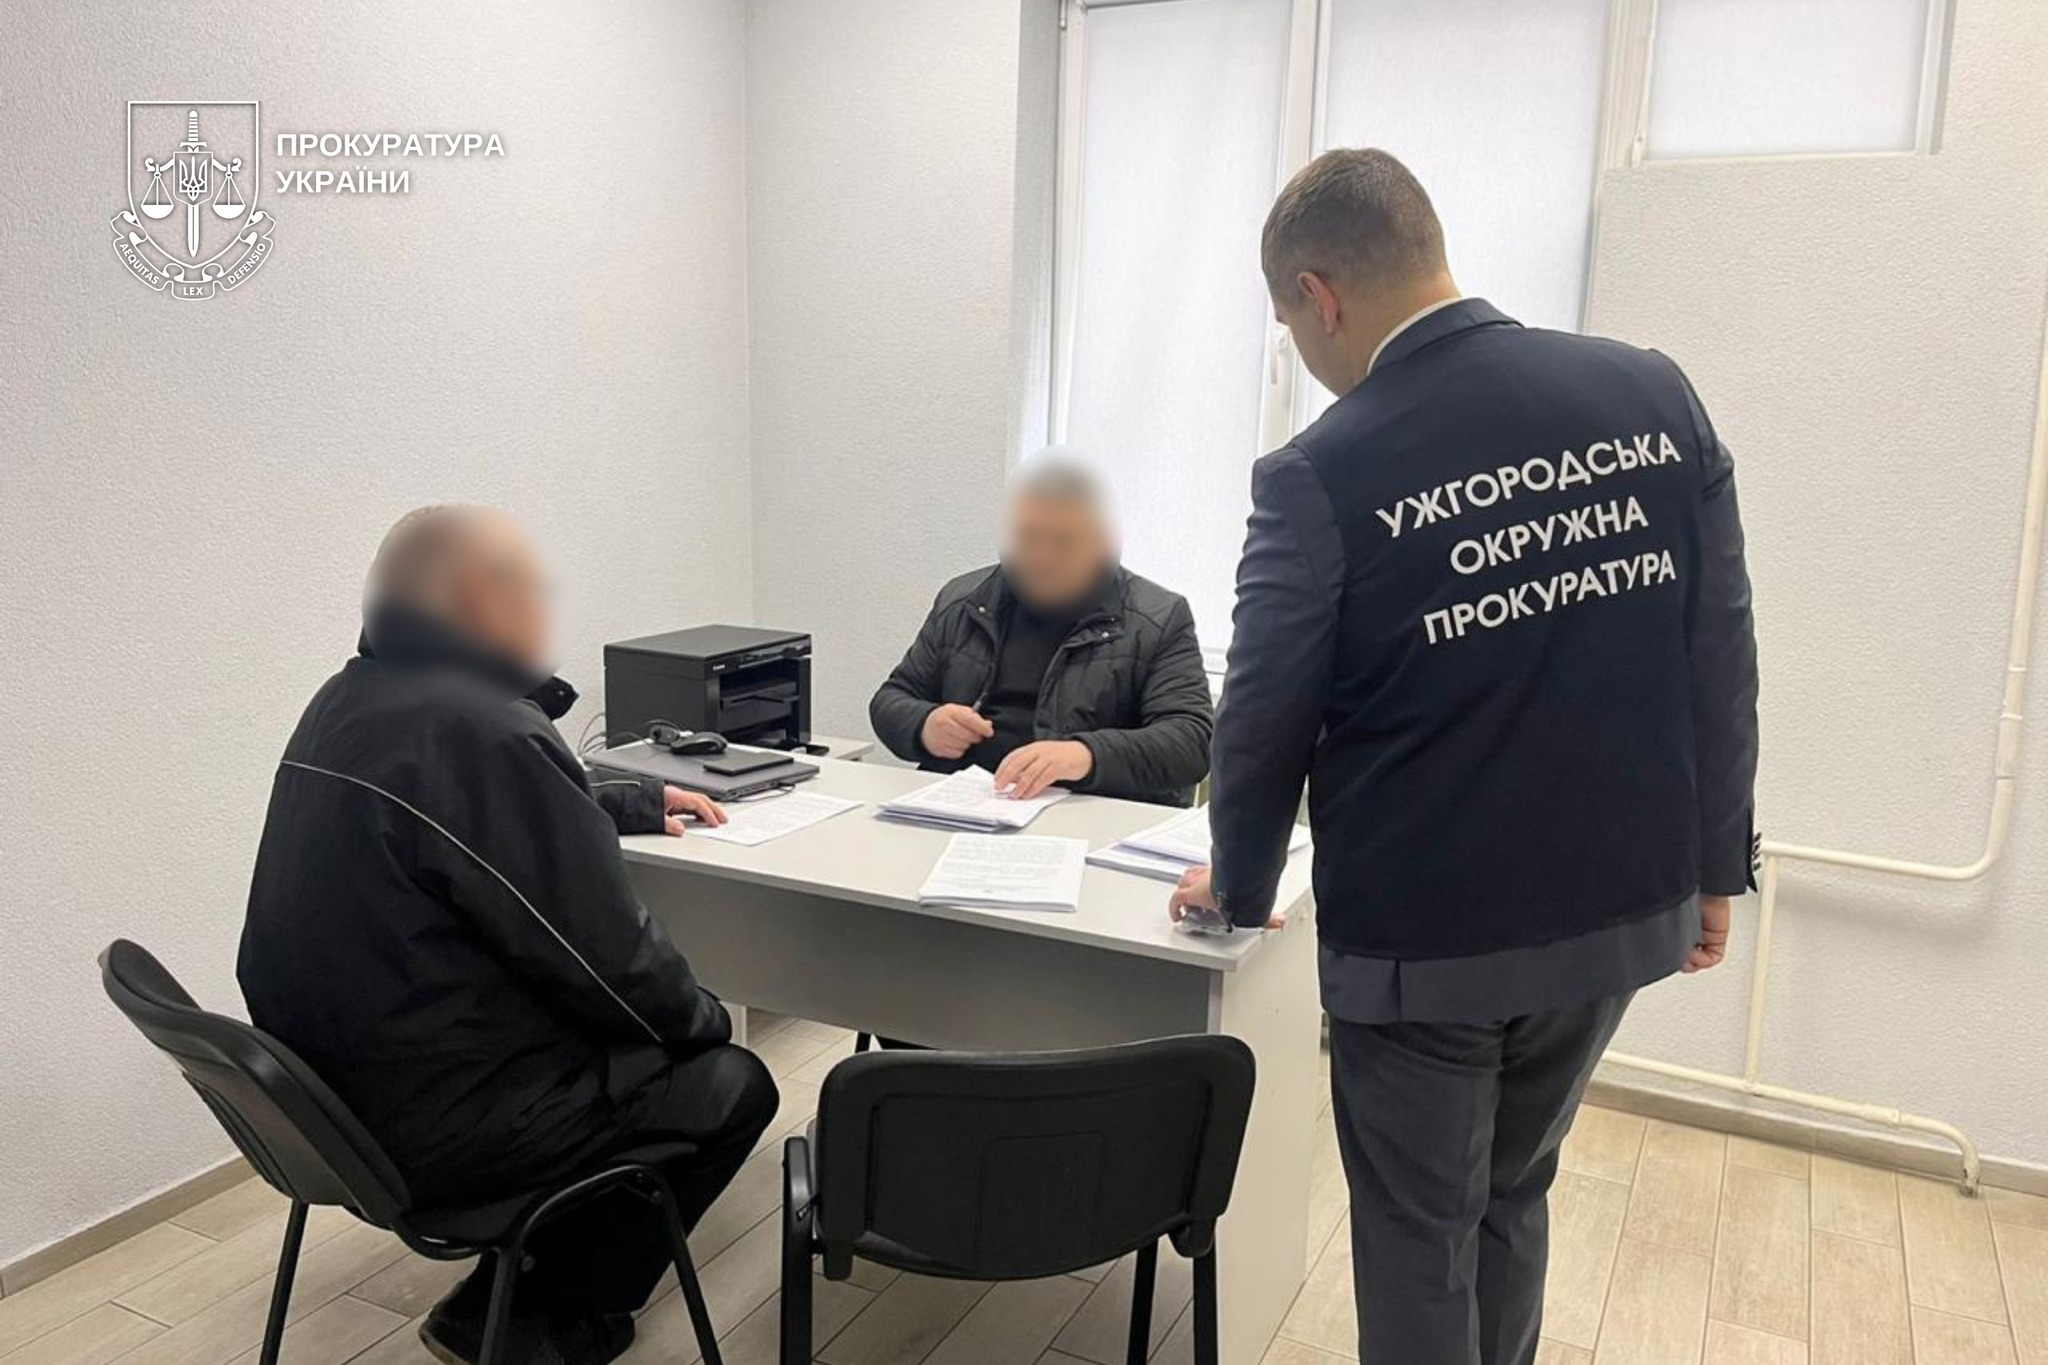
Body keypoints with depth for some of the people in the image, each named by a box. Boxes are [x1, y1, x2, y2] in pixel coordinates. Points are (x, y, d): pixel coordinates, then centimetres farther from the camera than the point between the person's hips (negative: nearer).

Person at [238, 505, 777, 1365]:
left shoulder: (348, 702, 5)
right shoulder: (478, 731, -26)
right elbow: (603, 951, -22)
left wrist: (641, 805, 25)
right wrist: (704, 1020, -3)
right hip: (439, 1124, -9)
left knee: (622, 1036, 27)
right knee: (732, 1084, 8)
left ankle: (507, 1295, 27)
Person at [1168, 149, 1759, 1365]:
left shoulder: (1324, 477, -17)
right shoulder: (1654, 394, -4)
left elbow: (1265, 723, -8)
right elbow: (1721, 659, 1)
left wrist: (1239, 888, 10)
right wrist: (1713, 866, 12)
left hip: (1423, 938, -5)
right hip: (1621, 911, 5)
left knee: (1419, 1240, 15)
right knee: (1512, 1200, 24)